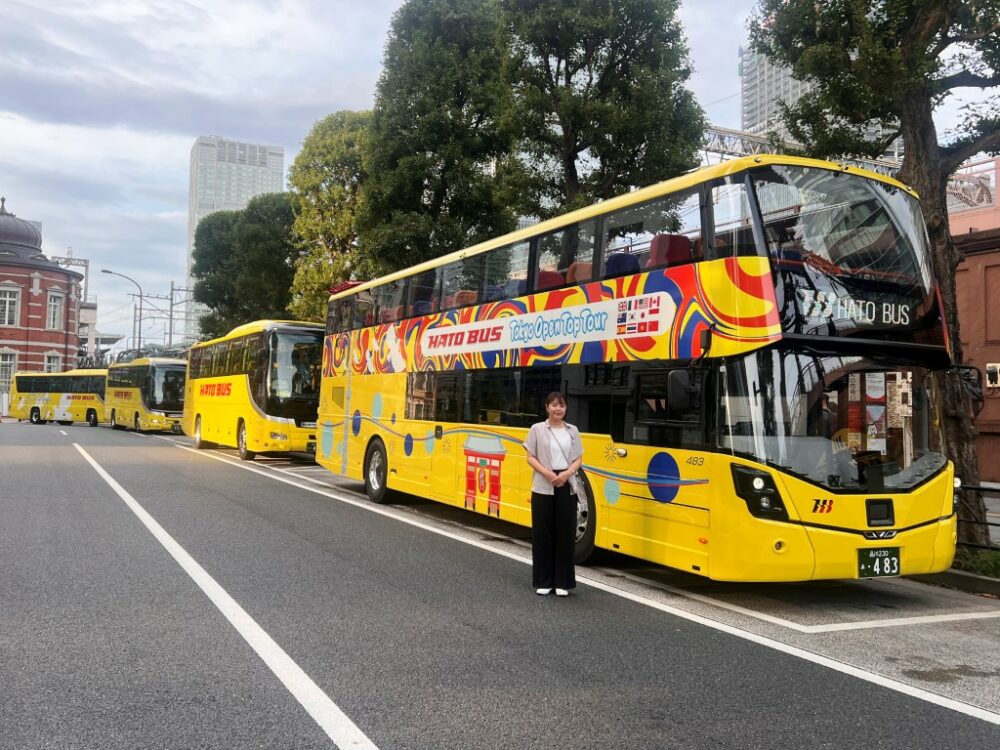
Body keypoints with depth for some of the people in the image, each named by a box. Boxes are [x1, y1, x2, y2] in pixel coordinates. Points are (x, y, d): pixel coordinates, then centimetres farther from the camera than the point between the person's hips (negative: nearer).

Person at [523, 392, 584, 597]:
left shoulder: (572, 431, 9)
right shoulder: (537, 429, 1)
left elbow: (578, 459, 9)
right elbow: (530, 458, -1)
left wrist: (567, 473, -11)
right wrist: (547, 473, -16)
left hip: (567, 487, 2)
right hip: (543, 487, -2)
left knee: (565, 533, 3)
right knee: (542, 533, 2)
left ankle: (562, 581, 12)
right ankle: (543, 581, 13)